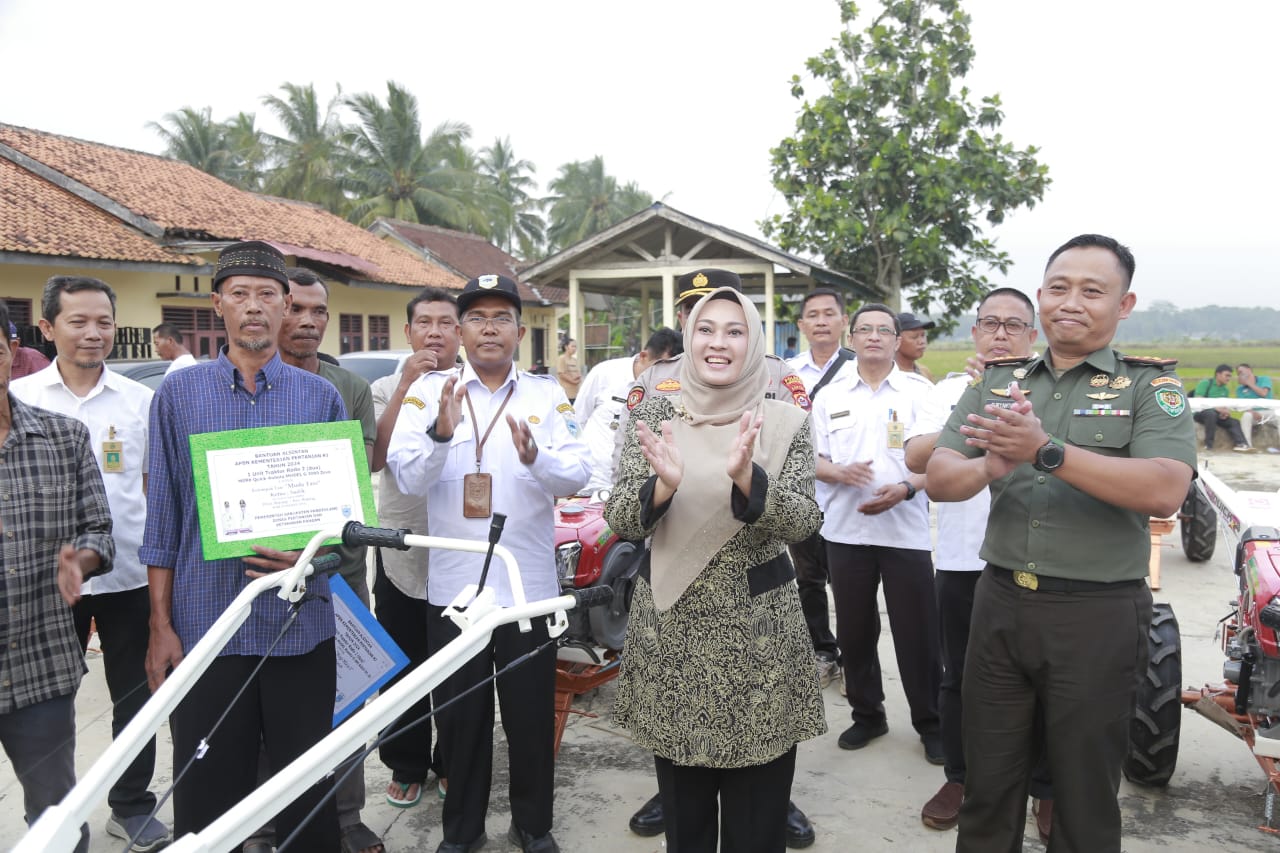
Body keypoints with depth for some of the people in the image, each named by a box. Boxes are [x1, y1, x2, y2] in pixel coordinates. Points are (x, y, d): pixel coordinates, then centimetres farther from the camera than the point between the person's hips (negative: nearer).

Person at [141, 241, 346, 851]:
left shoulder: (321, 397, 5)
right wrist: (161, 625, 1)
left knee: (307, 798, 10)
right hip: (204, 624, 0)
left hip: (300, 624, 0)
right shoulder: (179, 393, 5)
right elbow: (162, 519, 5)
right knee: (206, 797, 8)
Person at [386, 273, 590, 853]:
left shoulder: (548, 395, 2)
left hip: (529, 585, 0)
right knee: (459, 714, 14)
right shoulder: (429, 391, 1)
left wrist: (535, 456, -30)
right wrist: (441, 432, -29)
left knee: (531, 713, 12)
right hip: (452, 584, 0)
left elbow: (577, 477, -9)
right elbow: (407, 478, -10)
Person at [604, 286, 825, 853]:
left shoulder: (785, 422, -3)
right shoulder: (654, 416, -1)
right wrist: (663, 483, -29)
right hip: (670, 630, 1)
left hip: (759, 631, -1)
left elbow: (803, 523, -14)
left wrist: (746, 477, -33)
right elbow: (619, 520, -8)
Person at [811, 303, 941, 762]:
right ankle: (866, 714, 28)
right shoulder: (830, 396, 8)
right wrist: (841, 472, -13)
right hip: (846, 530, 3)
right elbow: (813, 460, 8)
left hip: (907, 530, -2)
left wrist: (904, 489, -18)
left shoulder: (920, 391, 0)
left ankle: (930, 723, 19)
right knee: (854, 630, 11)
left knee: (917, 633, 2)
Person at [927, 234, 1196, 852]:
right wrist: (988, 467, -24)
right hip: (1000, 604, 3)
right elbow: (938, 478, -2)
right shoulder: (995, 384, 7)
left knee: (1086, 796, 13)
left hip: (1098, 614, -3)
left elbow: (1165, 492, -20)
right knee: (987, 784, 15)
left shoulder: (1150, 385, -3)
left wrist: (1046, 451, -31)